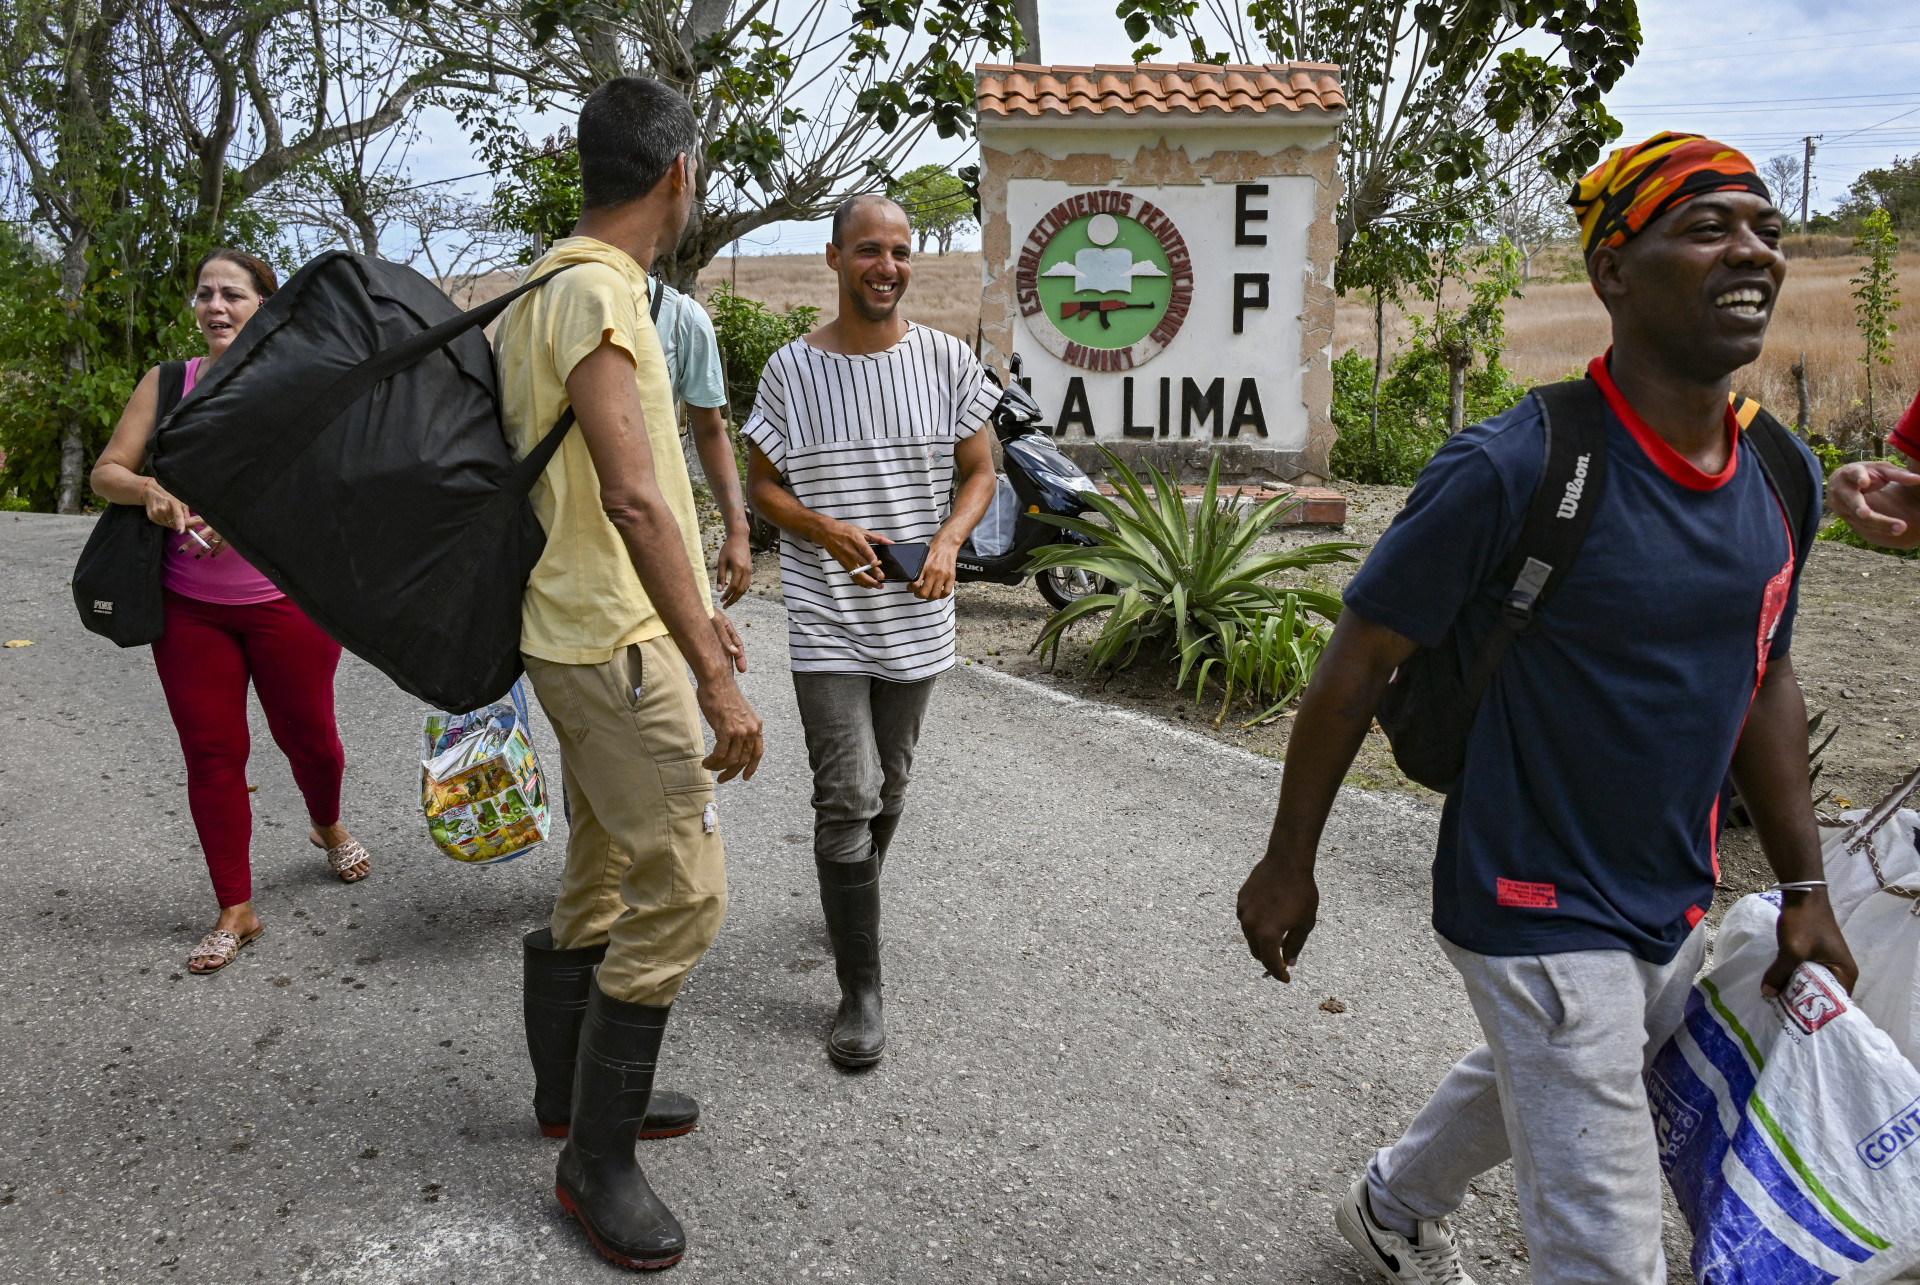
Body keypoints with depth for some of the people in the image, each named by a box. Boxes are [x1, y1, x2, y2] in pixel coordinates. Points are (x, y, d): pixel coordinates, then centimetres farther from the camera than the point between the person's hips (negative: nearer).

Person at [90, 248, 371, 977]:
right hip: (189, 608, 2)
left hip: (288, 601, -2)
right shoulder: (166, 385, 5)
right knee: (210, 752, 3)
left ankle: (327, 828, 44)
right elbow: (106, 472, 4)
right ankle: (236, 912, 14)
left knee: (306, 734, 9)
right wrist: (150, 491, -18)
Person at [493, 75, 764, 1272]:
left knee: (604, 878, 20)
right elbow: (633, 497, -26)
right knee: (683, 893, -5)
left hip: (600, 633, 11)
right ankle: (597, 1159, 10)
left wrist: (691, 608, 23)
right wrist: (713, 675, -25)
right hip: (619, 645, -11)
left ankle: (573, 1090, 37)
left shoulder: (554, 288, 15)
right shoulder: (594, 292, -18)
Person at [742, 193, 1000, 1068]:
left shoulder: (945, 362, 1)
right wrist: (828, 531, -16)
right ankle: (860, 990, 1)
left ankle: (854, 900, 45)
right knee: (846, 798, -8)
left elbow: (980, 473, 7)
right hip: (826, 619, -2)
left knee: (888, 787, 17)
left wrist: (949, 541, -13)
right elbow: (761, 485, 3)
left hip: (915, 617, 3)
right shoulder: (791, 370, -3)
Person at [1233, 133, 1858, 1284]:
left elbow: (1766, 681, 11)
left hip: (1677, 911, 8)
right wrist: (1290, 865, -10)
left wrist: (1806, 889, 11)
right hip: (1541, 916, -7)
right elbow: (1357, 665, -16)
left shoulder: (1782, 479, -1)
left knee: (1528, 1087, 30)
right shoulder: (1511, 471, -24)